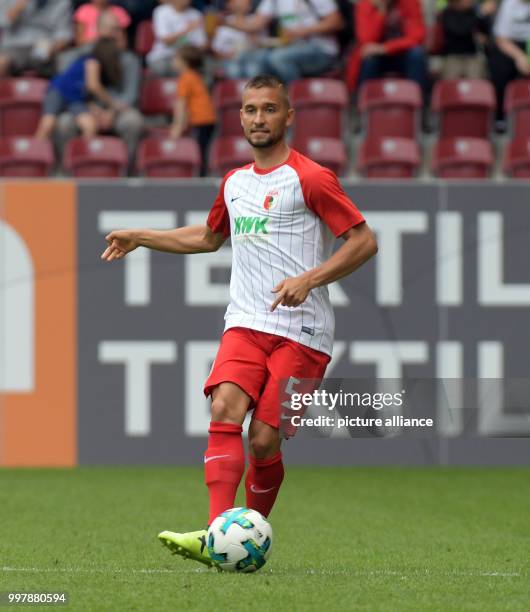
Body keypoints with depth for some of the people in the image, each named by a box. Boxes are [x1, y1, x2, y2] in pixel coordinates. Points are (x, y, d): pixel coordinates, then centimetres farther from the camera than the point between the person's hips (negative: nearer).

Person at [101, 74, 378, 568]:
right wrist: (140, 237, 31)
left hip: (301, 332, -5)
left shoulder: (310, 179, -4)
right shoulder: (234, 183, 17)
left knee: (263, 440, -10)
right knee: (225, 408, -20)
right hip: (246, 323, 5)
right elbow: (210, 237, 36)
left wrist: (309, 279, -18)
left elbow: (364, 241, -7)